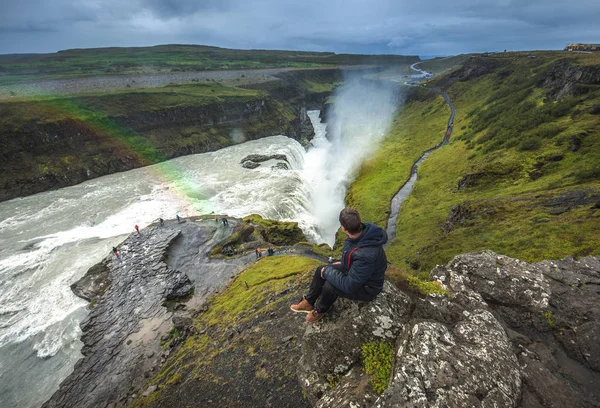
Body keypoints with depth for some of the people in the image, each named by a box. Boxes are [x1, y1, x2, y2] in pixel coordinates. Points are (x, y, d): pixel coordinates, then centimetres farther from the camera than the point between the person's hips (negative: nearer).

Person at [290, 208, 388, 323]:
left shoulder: (365, 255, -42)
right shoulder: (362, 230, -18)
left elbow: (350, 285, -31)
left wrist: (327, 272, -20)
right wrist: (343, 263, 9)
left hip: (366, 287, -8)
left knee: (329, 286, -26)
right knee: (321, 270, 3)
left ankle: (320, 310, 7)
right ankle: (308, 303, 22)